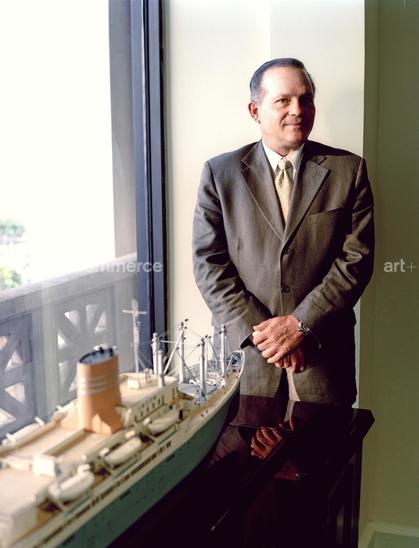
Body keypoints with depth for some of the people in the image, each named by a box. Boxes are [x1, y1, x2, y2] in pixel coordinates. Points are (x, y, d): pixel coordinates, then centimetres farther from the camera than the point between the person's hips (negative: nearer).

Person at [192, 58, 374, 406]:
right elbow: (208, 262, -3)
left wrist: (300, 324, -12)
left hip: (323, 351, 1)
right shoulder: (220, 172, 1)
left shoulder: (348, 169, 1)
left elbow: (357, 258, -4)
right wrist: (257, 329, -12)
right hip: (244, 347, 0)